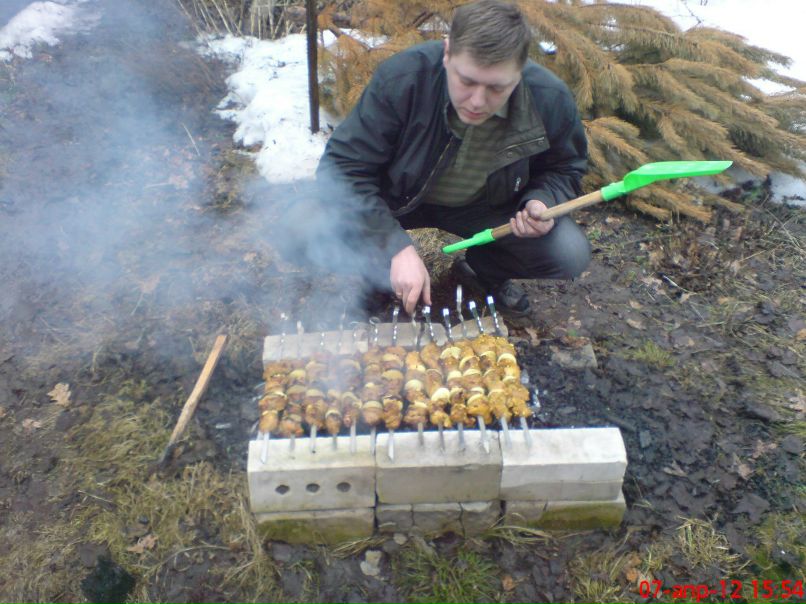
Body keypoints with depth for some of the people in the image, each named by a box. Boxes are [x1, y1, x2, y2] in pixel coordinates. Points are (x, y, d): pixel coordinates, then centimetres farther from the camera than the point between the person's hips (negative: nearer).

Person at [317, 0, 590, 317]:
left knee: (570, 255, -18)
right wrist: (398, 246, -38)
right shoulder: (401, 77, -31)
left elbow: (565, 168, -1)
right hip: (396, 198, -1)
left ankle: (482, 266, 13)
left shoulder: (550, 100, -22)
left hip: (488, 206, 2)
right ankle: (378, 270, 5)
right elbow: (346, 163, -28)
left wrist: (542, 202, -26)